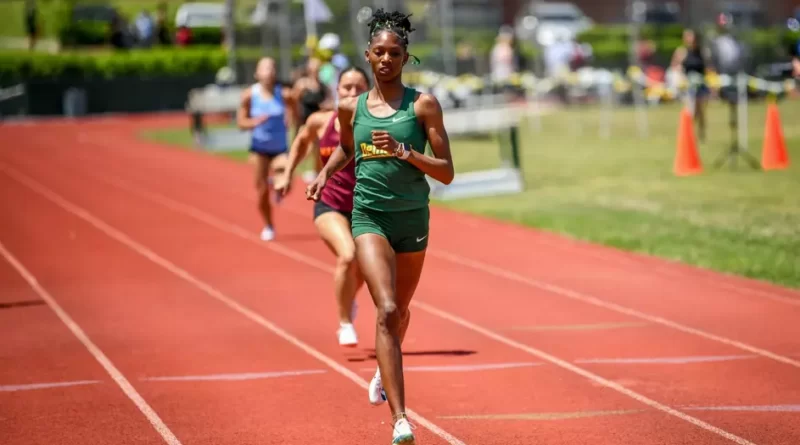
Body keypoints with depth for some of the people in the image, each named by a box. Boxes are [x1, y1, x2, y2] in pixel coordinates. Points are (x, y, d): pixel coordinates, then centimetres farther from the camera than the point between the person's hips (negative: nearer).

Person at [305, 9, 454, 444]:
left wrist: (404, 151, -20)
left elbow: (447, 172, -7)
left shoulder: (423, 105, -4)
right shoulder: (352, 108, 3)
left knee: (399, 312, 19)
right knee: (386, 310, -19)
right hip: (369, 216, -1)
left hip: (413, 218, 1)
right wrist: (324, 173, 8)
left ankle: (384, 369, 54)